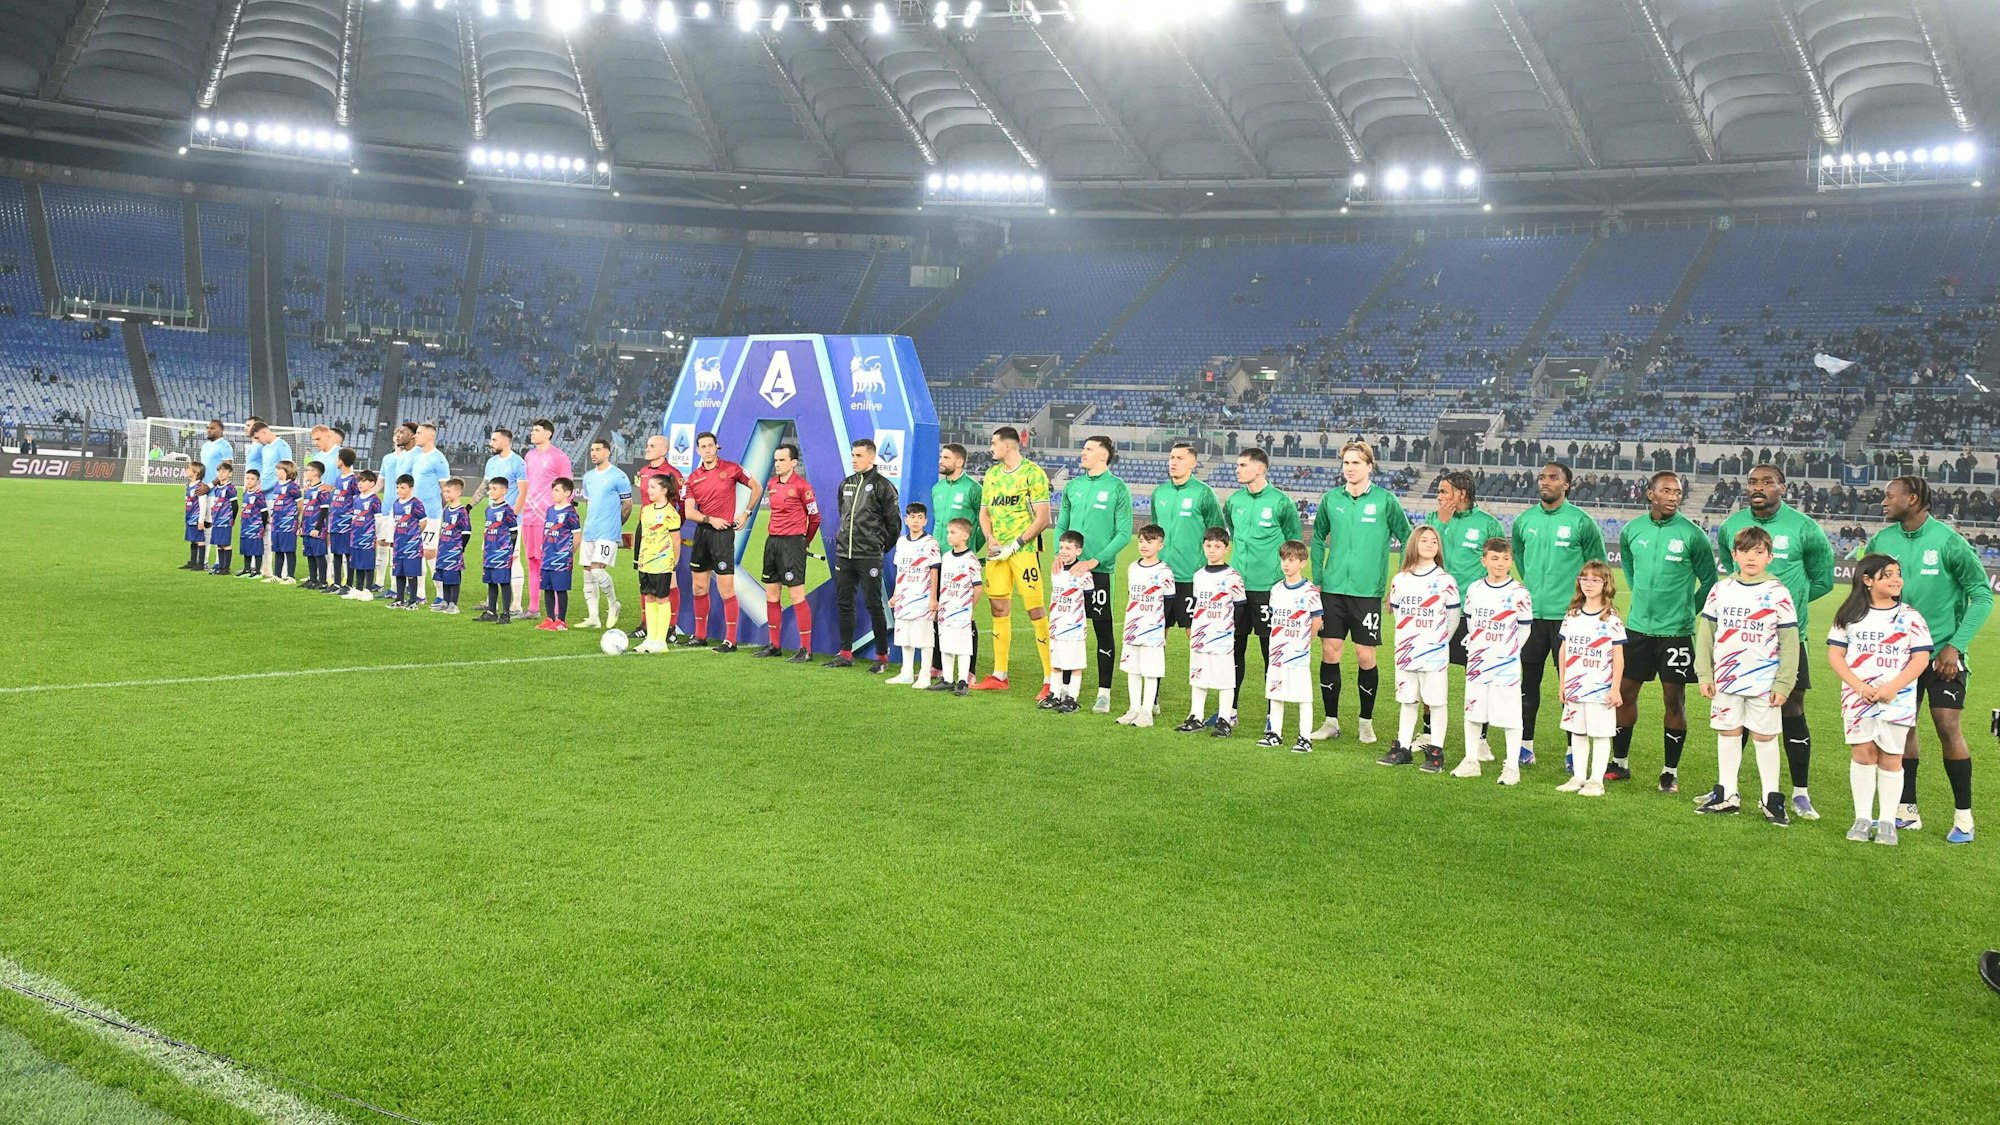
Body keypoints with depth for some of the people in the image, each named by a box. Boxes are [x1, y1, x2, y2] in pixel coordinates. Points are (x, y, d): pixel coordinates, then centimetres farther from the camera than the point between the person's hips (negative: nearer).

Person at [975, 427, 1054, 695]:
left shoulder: (1033, 473, -7)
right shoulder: (992, 474, 14)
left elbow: (1042, 518, -11)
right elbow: (984, 512, 18)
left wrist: (1015, 545, -14)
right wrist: (990, 539, -1)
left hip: (1024, 550, -7)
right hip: (997, 552, 7)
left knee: (1035, 610, -8)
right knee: (999, 609, 10)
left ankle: (1051, 679, -5)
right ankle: (999, 675, 20)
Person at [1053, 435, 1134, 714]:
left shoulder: (1117, 489, -4)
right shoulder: (1073, 486, 10)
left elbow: (1124, 534, -7)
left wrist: (1095, 560, -14)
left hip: (1099, 569, -5)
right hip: (1071, 568, 5)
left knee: (1103, 631, 1)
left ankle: (1104, 693, 7)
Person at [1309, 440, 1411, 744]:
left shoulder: (1385, 500, -4)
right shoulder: (1331, 499, 5)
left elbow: (1407, 538, 3)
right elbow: (1319, 538, 17)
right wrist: (1317, 578, 11)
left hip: (1368, 591, -3)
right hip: (1332, 590, 3)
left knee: (1365, 657, 1)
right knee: (1329, 652, 2)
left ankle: (1366, 722, 17)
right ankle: (1331, 721, 14)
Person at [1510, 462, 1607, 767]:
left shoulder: (1582, 522, -6)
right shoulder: (1524, 520, 6)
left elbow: (1597, 566, 4)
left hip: (1568, 616, -4)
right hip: (1531, 614, 4)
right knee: (1526, 681, 8)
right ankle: (1525, 747, 16)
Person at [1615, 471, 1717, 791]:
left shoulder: (1692, 534, -8)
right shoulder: (1632, 530, 2)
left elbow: (1709, 580, 3)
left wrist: (1687, 610, 6)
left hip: (1676, 631, -3)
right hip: (1637, 627, 4)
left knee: (1674, 699, 2)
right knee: (1623, 692, 7)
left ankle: (1670, 771, 12)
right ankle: (1620, 763, 22)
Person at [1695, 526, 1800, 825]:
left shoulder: (1778, 593, -4)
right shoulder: (1721, 590, 5)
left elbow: (1789, 642, -4)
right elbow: (1706, 633, 8)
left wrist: (1783, 684, -8)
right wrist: (1705, 674, 3)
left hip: (1764, 682, -3)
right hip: (1726, 679, 3)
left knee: (1765, 737, 4)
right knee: (1727, 733, 9)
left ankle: (1771, 798, 13)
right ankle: (1727, 795, 18)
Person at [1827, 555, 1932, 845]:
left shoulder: (1910, 617, 1)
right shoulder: (1850, 615, 3)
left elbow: (1921, 658, -3)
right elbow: (1835, 655, 1)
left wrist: (1892, 688, -15)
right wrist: (1858, 686, -12)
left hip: (1897, 700, -1)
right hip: (1857, 698, 1)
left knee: (1890, 758, 3)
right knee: (1862, 754, 1)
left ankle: (1887, 821, 10)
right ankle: (1862, 818, 10)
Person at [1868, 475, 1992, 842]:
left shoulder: (1948, 542, -13)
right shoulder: (1881, 542, -1)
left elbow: (1982, 595, -8)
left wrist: (1956, 645, -14)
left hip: (1942, 653, -4)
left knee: (1948, 727, -7)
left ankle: (1963, 816, 5)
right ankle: (1906, 811, 18)